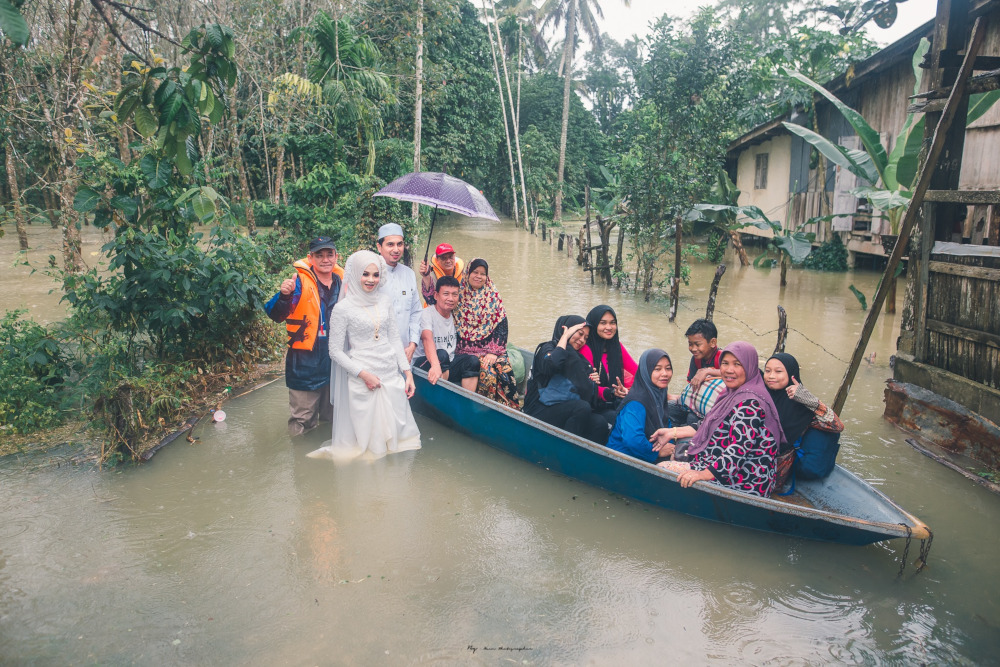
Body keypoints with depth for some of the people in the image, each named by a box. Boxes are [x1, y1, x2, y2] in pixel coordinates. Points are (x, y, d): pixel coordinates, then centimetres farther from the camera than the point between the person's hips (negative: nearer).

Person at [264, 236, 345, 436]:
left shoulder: (342, 281, 3)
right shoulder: (300, 281, -12)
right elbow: (276, 315, -23)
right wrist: (284, 295, -42)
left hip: (335, 359, 5)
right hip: (305, 362, -5)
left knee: (331, 416, 21)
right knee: (302, 421, 2)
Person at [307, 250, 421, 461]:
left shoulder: (385, 300, 6)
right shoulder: (343, 308, -8)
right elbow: (335, 351, -6)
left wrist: (407, 372, 6)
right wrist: (363, 374, -14)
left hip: (392, 375, 5)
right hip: (363, 379, -4)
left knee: (397, 431, 11)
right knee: (367, 436, 4)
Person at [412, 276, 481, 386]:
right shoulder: (427, 314, -13)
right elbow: (427, 339, -32)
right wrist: (435, 365, -51)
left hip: (448, 364, 6)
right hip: (424, 363, -6)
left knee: (473, 360, -18)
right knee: (442, 354, -34)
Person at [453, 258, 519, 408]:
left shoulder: (494, 297, 10)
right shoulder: (459, 295, 9)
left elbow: (501, 325, 4)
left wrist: (494, 352, -7)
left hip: (490, 349, 1)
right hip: (465, 349, -1)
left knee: (503, 369, -27)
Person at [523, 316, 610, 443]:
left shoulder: (579, 359, 23)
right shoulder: (547, 348, 4)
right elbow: (552, 365, -21)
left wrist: (592, 383, -4)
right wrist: (565, 336, -7)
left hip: (567, 411, 6)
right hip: (541, 411, -6)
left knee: (600, 423, -23)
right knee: (582, 407, -30)